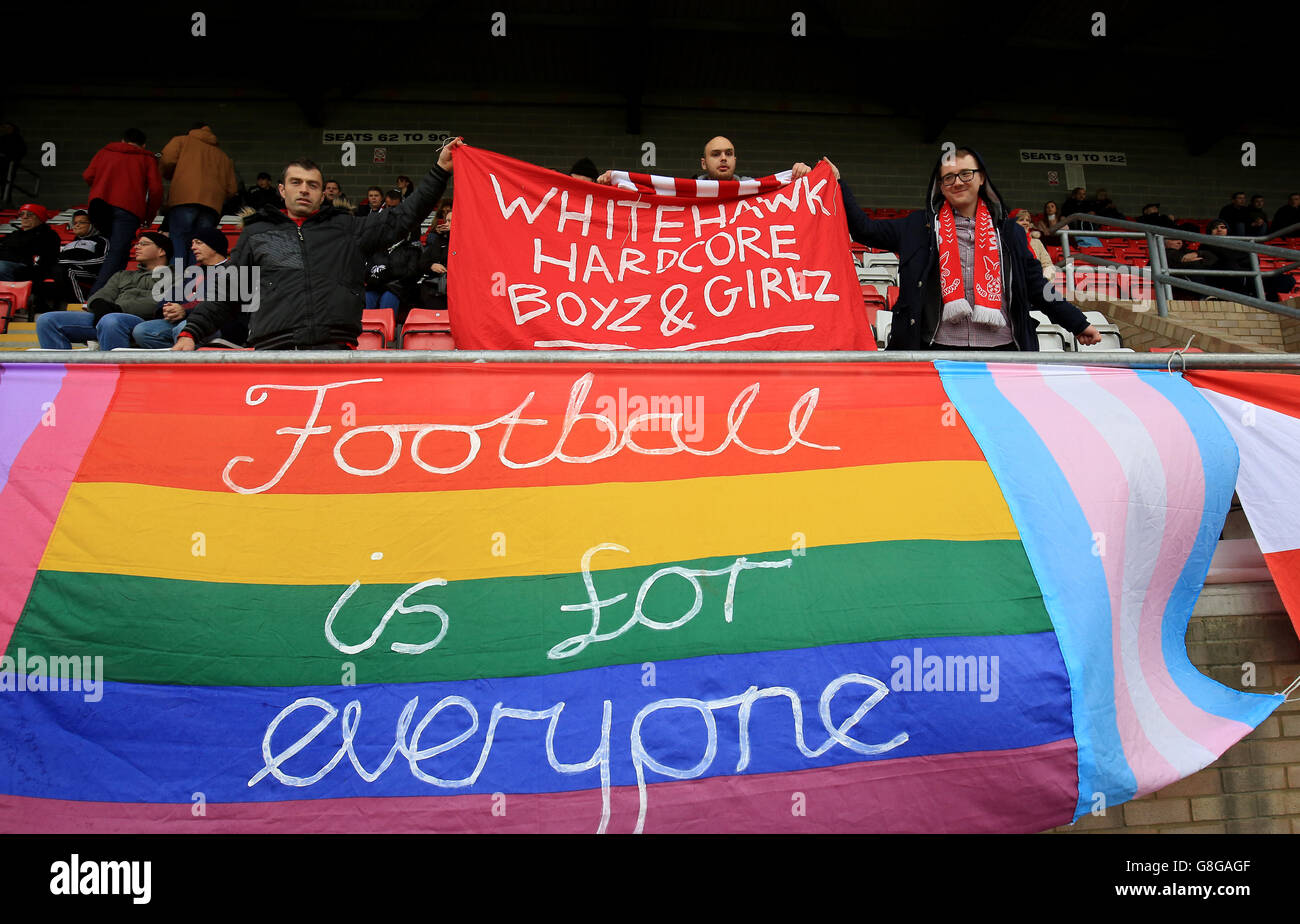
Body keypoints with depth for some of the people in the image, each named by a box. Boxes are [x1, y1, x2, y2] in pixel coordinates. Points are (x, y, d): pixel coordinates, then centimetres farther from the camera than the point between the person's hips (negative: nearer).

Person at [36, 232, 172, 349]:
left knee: (110, 321, -42)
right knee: (47, 320, -12)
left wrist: (117, 308, -12)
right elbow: (101, 296, 21)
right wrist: (99, 306, -5)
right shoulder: (123, 275, 37)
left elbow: (155, 303, -2)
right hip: (102, 317, 7)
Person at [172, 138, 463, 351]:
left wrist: (441, 170, 13)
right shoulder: (256, 233, 24)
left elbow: (402, 218, 17)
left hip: (337, 350, 0)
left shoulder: (347, 229, 21)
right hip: (272, 351, 0)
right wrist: (191, 332, 16)